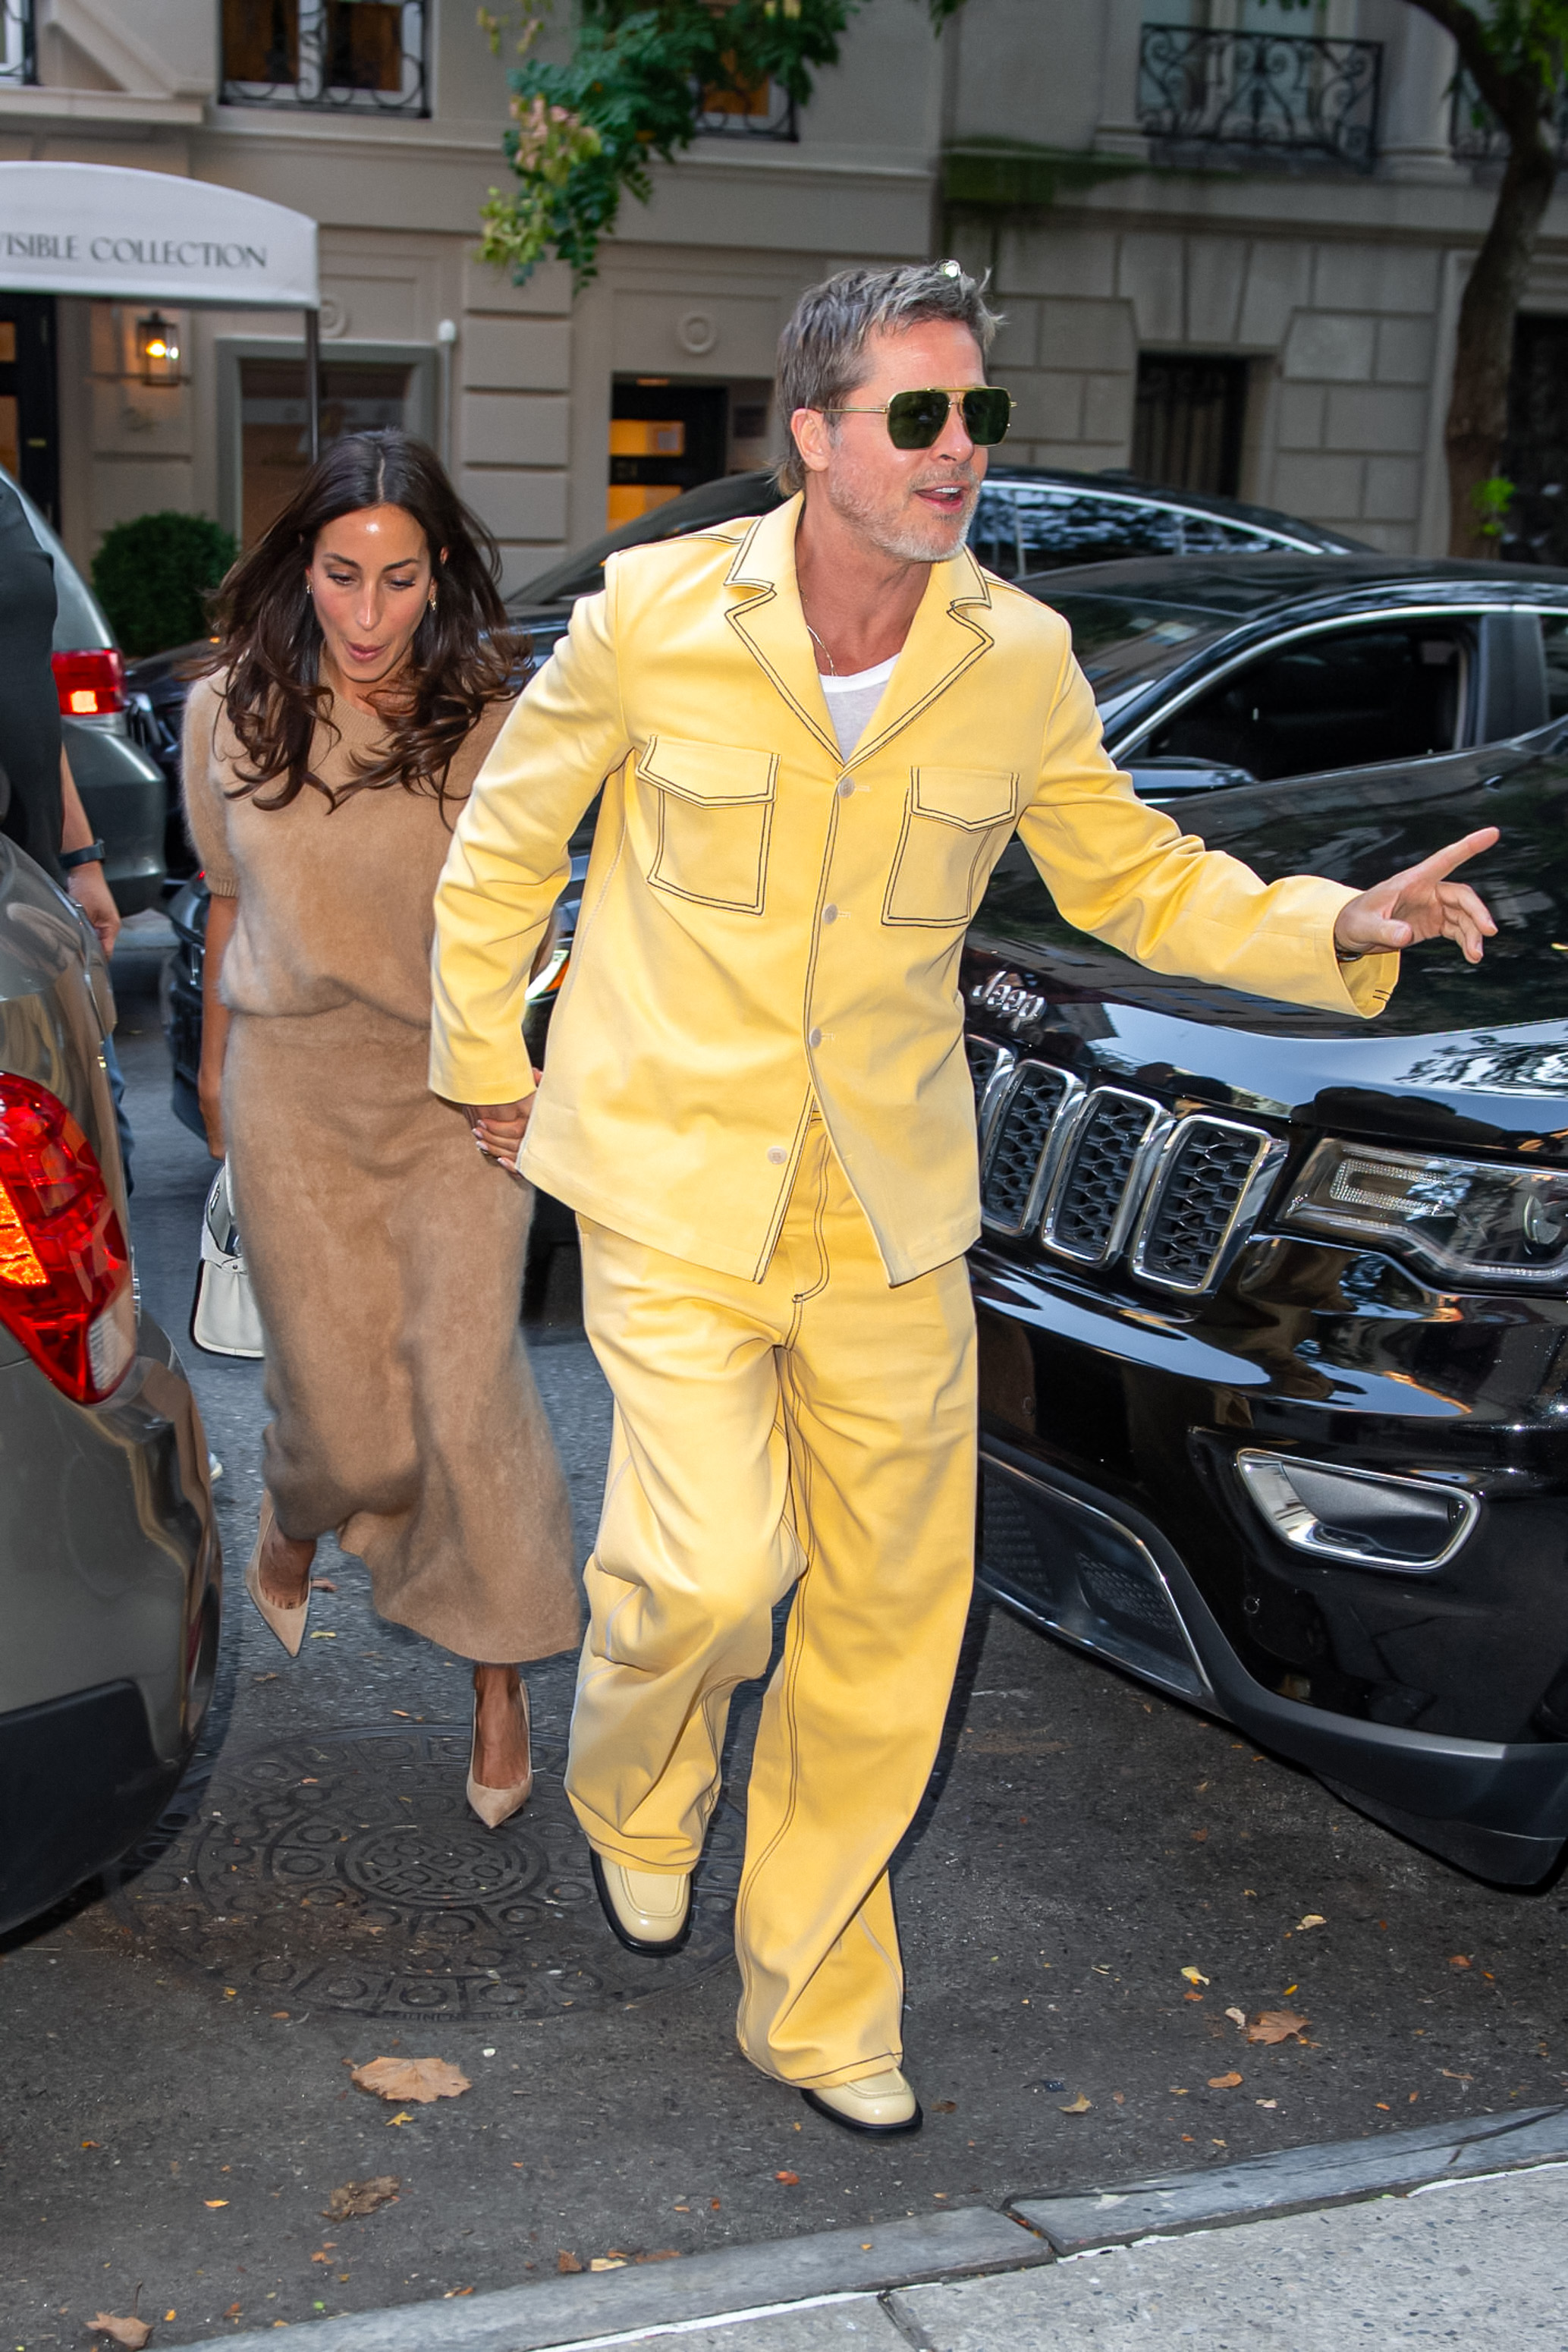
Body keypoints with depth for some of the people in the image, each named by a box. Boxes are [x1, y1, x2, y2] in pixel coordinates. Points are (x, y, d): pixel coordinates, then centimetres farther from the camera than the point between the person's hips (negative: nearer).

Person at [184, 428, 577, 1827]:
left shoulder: (487, 727, -7)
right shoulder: (230, 715, -1)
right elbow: (230, 907, 12)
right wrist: (215, 1068, 20)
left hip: (453, 1089, -1)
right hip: (292, 1090, 1)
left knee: (466, 1386, -5)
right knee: (340, 1403, 5)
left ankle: (501, 1683, 14)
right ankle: (296, 1531, 43)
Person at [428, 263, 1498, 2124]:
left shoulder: (1022, 661, -4)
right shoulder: (654, 615, -10)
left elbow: (1132, 876, 7)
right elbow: (505, 835, 4)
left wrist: (1337, 927, -9)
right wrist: (483, 1054, 10)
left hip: (888, 1209, 3)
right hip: (675, 1183, -3)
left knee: (888, 1621, 8)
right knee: (714, 1573, -15)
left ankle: (816, 2007, 30)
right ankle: (632, 1796, 24)